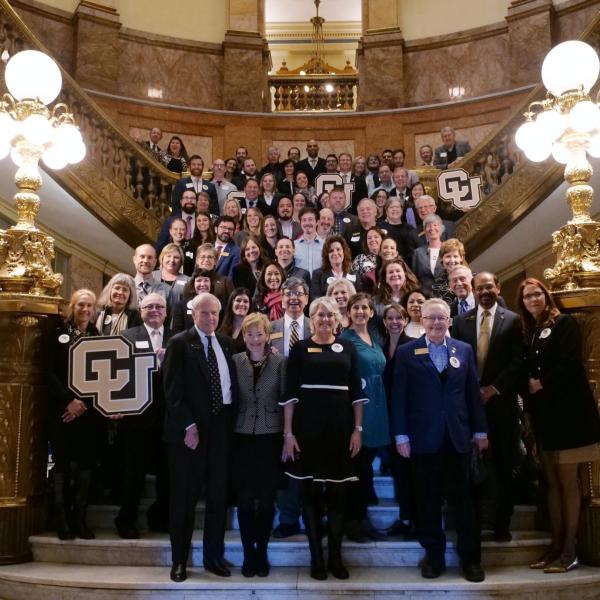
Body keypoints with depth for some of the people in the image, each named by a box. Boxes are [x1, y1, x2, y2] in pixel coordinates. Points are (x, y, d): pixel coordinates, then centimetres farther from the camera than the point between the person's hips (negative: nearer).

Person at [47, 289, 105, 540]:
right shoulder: (59, 334, 3)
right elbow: (50, 372, -3)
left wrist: (85, 403, -8)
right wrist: (69, 401, -13)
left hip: (90, 410, 2)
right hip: (61, 408, -2)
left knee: (86, 463, 3)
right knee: (62, 462, -1)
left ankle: (79, 518, 11)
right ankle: (62, 519, 7)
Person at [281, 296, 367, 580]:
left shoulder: (348, 348, 7)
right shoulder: (300, 348, 2)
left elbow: (356, 391, 7)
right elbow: (290, 392, -2)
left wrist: (358, 429, 0)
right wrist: (288, 432, -7)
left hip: (340, 426, 2)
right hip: (308, 427, -2)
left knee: (338, 492, 7)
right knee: (311, 491, 5)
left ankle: (335, 556, 18)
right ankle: (316, 557, 16)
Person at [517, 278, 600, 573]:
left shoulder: (565, 323, -3)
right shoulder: (529, 333, 16)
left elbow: (571, 363, -14)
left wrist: (542, 383, -9)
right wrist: (528, 400, 1)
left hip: (567, 409, -6)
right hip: (543, 413, 7)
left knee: (568, 481, -3)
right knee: (552, 482, 8)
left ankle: (570, 550, 2)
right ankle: (556, 545, 14)